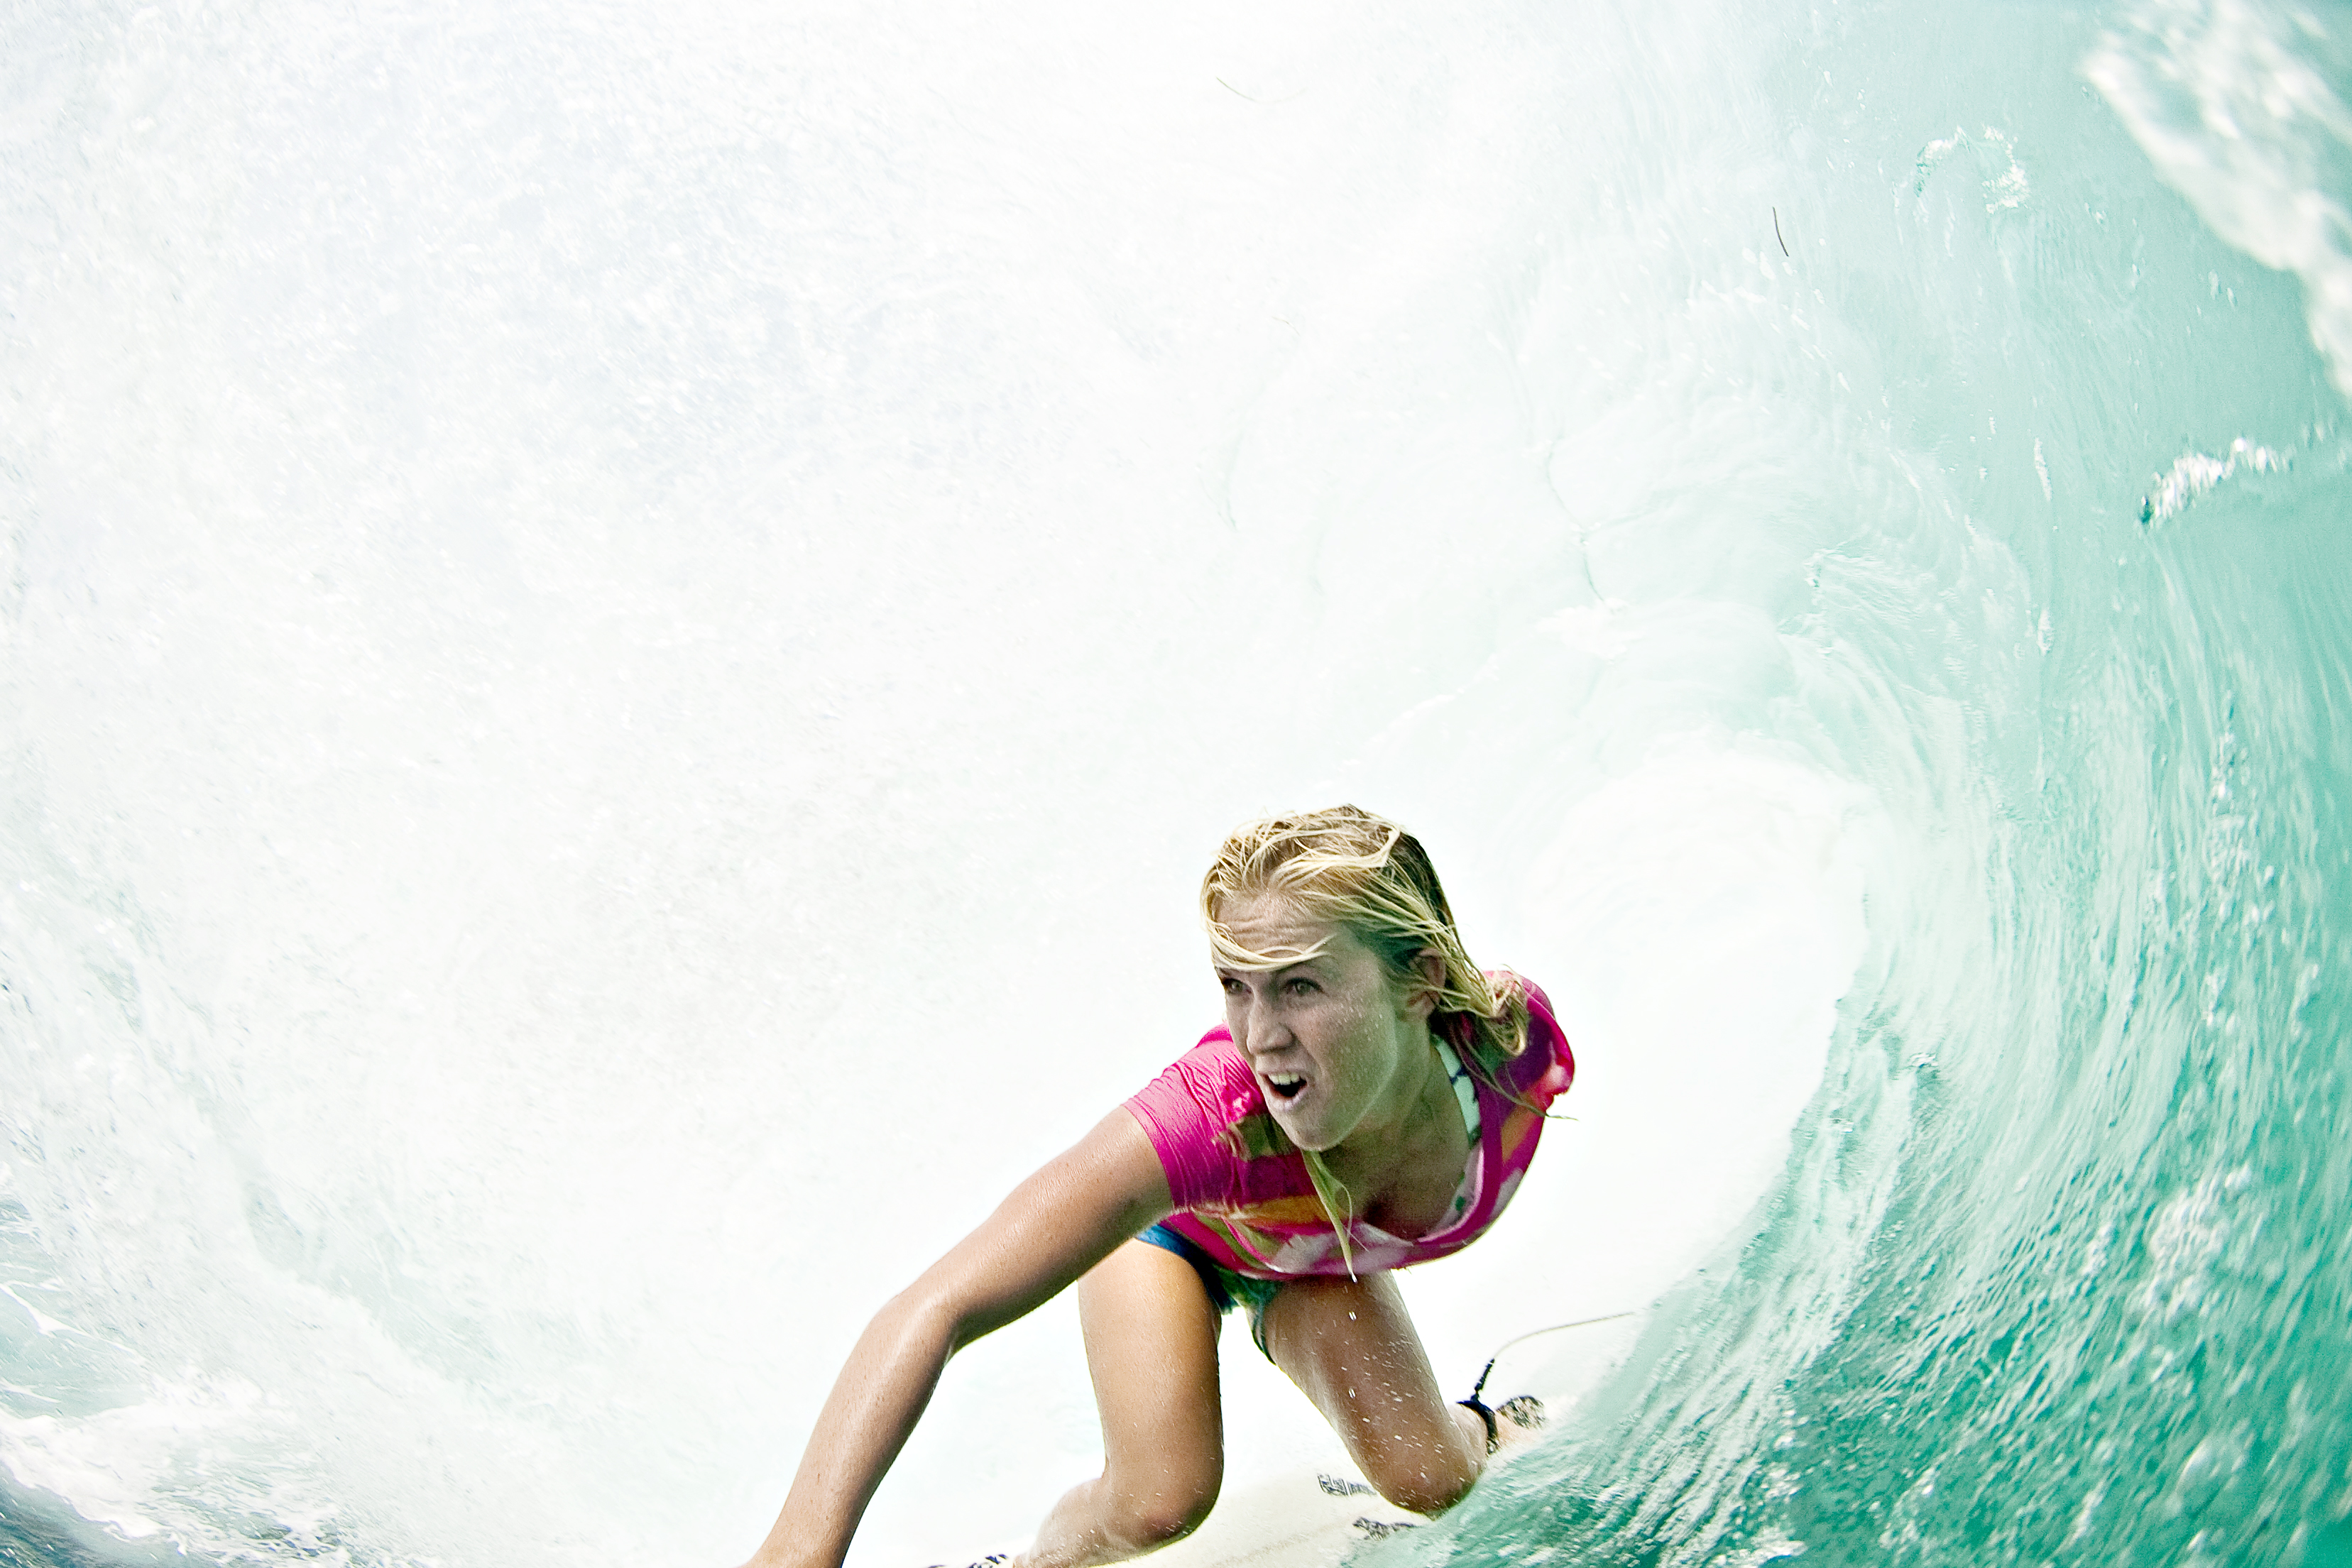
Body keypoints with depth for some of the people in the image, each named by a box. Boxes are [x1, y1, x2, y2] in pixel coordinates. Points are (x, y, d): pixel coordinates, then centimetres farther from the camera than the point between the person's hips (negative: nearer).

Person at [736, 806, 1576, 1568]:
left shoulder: (1518, 1040, -38)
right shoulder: (1210, 1113, -49)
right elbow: (934, 1312, -53)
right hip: (1174, 1224, -3)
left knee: (1430, 1483, -6)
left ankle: (1477, 1428, 32)